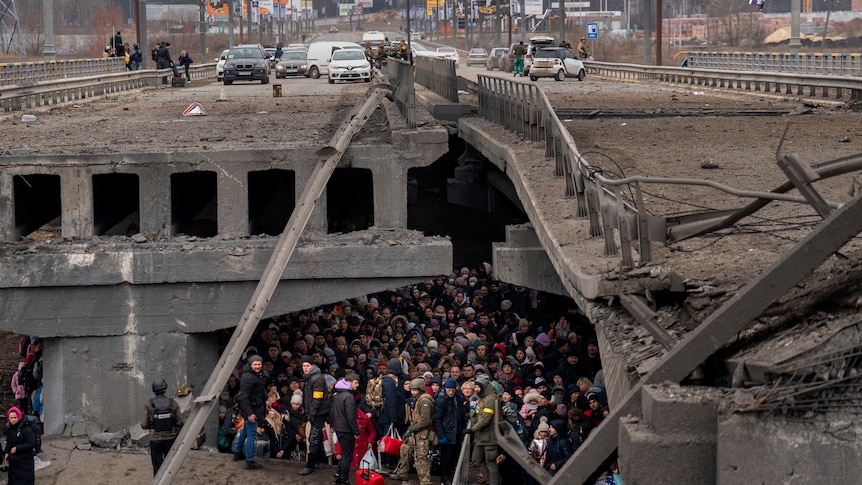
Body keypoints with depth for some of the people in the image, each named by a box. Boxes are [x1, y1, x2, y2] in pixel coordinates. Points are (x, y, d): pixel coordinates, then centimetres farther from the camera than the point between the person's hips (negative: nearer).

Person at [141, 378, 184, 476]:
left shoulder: (149, 405, -11)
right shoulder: (173, 404, -8)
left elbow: (144, 425, -9)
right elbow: (180, 423, -5)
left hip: (156, 440, -1)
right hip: (170, 439, 1)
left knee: (157, 468, 6)